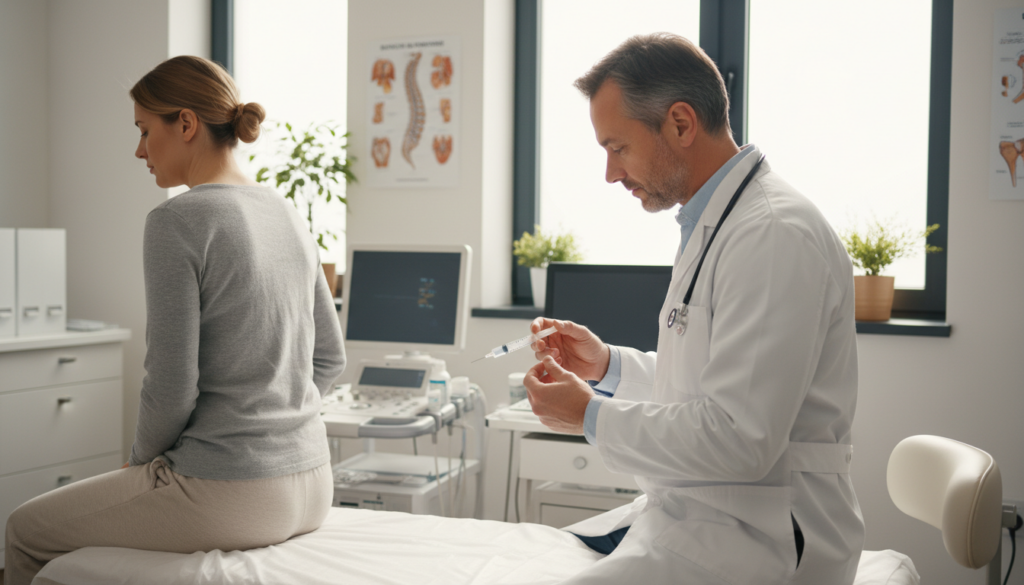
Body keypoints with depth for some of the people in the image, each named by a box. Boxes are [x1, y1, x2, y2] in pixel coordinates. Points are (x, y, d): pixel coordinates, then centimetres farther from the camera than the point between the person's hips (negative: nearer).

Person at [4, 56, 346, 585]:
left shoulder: (176, 221, -15)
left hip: (226, 496, -8)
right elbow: (330, 357, 13)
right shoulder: (285, 214, 7)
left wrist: (142, 458, 2)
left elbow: (172, 385, -16)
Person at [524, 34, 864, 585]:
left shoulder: (775, 235, -19)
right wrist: (608, 365, 9)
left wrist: (593, 415, -13)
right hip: (690, 513, 10)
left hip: (759, 537, -10)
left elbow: (737, 440, -25)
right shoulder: (713, 224, 15)